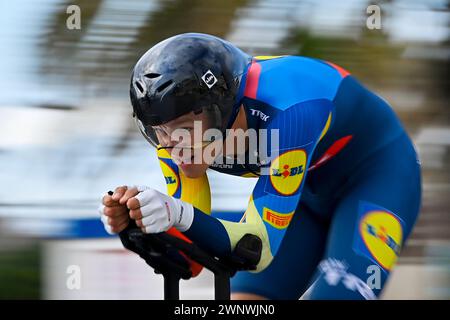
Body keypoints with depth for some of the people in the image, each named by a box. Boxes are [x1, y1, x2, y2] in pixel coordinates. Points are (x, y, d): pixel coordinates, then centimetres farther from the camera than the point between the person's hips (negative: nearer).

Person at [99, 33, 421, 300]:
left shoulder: (284, 108, -39)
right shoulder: (178, 122, -20)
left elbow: (261, 247, -37)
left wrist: (180, 215, -53)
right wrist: (134, 218, -36)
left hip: (377, 171, -6)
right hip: (310, 188, 6)